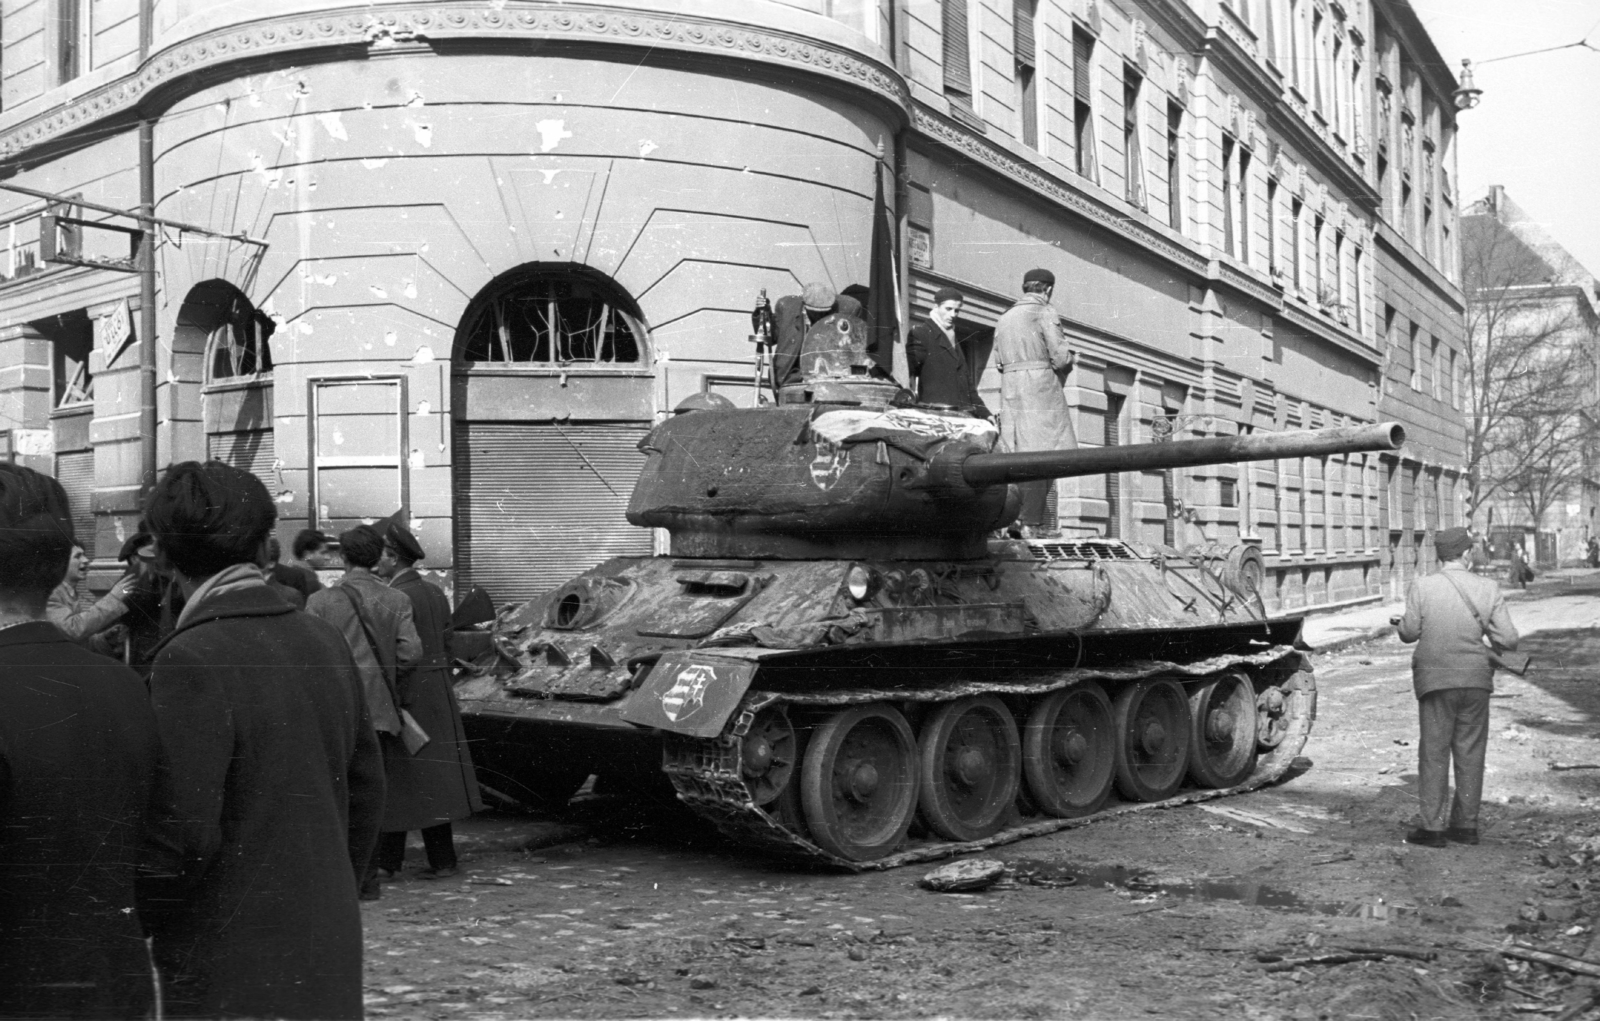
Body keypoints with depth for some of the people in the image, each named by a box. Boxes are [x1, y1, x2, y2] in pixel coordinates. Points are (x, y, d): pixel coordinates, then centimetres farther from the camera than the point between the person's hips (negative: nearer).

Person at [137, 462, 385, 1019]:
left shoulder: (191, 662, -17)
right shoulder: (326, 642, 3)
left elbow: (186, 831, -20)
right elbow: (366, 789, 9)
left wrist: (135, 917, -2)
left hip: (231, 975, -6)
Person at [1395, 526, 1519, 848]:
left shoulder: (1421, 586, -9)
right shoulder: (1488, 589, -3)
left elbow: (1408, 633, -5)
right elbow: (1509, 639, -3)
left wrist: (1402, 622, 16)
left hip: (1435, 680, -2)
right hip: (1476, 680, 2)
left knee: (1434, 753, 4)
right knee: (1470, 754, 12)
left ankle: (1433, 827, 4)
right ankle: (1466, 825, 18)